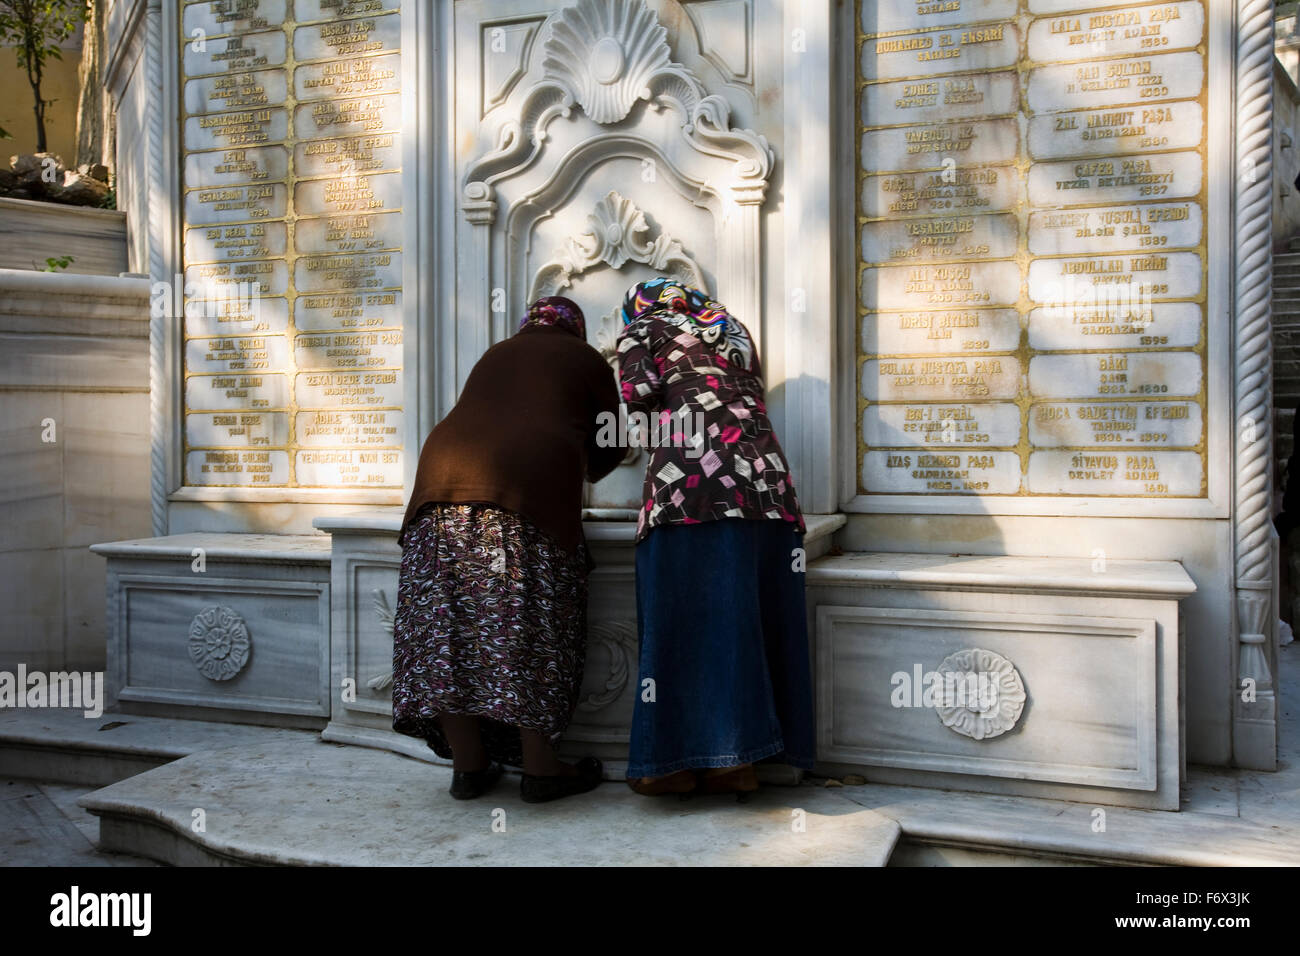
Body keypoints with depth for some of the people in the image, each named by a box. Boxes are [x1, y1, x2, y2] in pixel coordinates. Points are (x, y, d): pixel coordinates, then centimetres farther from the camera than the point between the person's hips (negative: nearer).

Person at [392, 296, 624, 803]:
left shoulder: (495, 354, 30)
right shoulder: (586, 361, 19)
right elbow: (610, 446, 21)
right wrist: (585, 470, 42)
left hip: (444, 473, 4)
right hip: (531, 489, -4)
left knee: (449, 626, 5)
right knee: (529, 628, 0)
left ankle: (468, 765, 11)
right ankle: (539, 766, 4)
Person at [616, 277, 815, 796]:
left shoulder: (641, 328, 17)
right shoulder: (733, 330, 31)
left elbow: (640, 391, 0)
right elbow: (752, 397, 22)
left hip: (688, 479, -5)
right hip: (763, 476, 5)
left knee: (682, 613, -2)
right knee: (749, 614, 4)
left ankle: (675, 759, 0)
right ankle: (735, 758, 7)